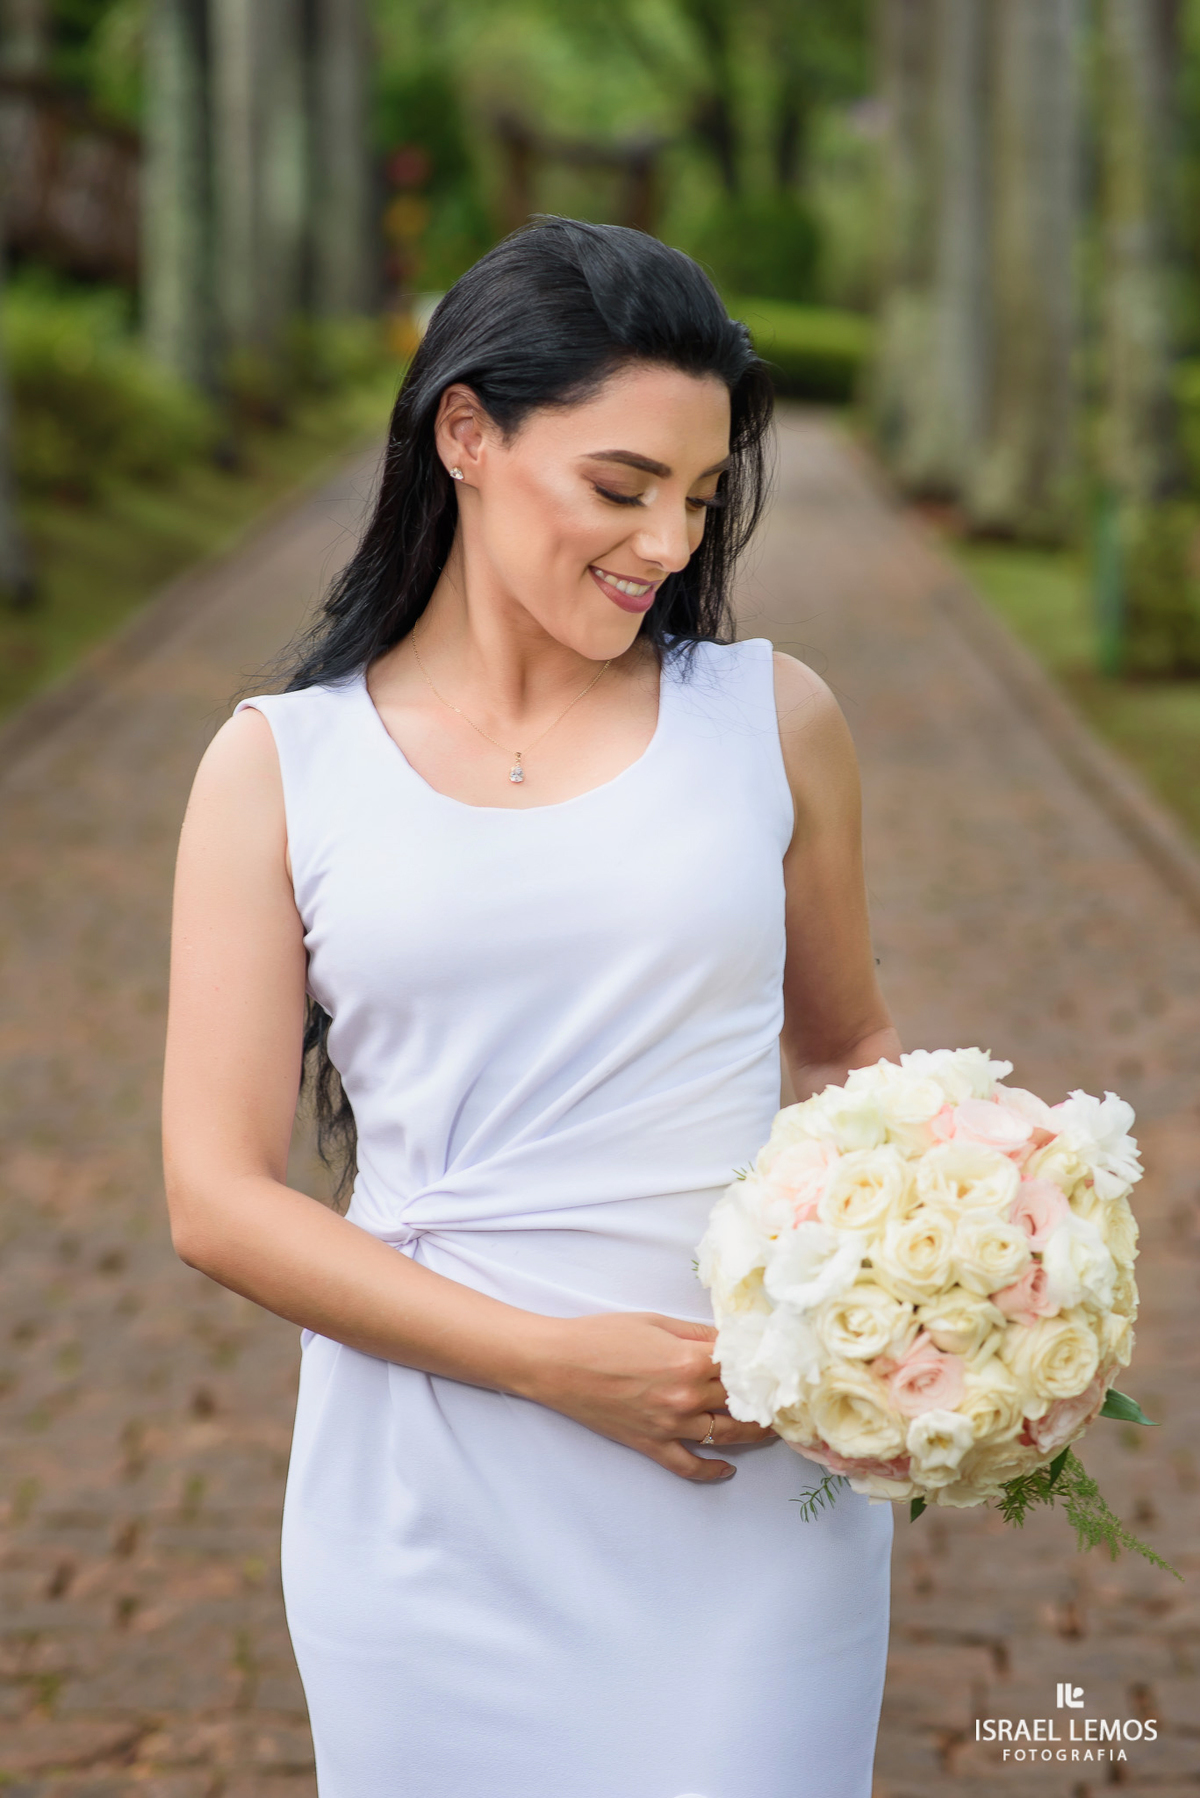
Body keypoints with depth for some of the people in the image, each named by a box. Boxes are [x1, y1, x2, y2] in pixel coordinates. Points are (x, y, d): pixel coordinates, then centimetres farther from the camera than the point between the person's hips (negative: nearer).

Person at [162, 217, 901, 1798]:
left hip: (757, 1479, 1)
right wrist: (562, 1362, -14)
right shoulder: (283, 767, 0)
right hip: (435, 1503, -1)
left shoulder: (773, 721, 4)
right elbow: (220, 1197, -5)